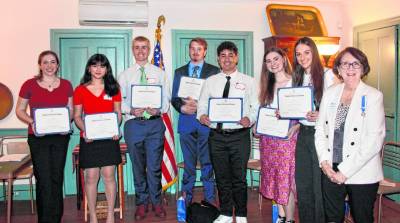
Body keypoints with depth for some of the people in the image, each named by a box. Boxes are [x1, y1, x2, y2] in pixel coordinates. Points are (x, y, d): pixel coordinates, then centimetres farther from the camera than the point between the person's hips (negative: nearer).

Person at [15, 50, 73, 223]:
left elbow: (71, 109, 12)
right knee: (44, 179, -3)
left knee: (57, 178, 10)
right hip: (38, 137, -2)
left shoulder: (66, 85, 6)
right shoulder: (29, 85, -1)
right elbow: (19, 110, 4)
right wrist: (32, 122, -14)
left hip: (60, 137, 2)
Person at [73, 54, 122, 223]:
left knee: (109, 175, 2)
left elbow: (118, 113, 8)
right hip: (89, 139, 0)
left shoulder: (113, 89, 7)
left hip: (109, 138, 1)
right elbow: (77, 116, 5)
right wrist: (84, 130, -12)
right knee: (91, 177, 2)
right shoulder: (80, 90, 4)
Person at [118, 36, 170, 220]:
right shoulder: (124, 75, 8)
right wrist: (131, 110, -15)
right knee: (138, 166, 9)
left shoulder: (159, 73, 9)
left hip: (155, 123, 0)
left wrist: (159, 110, -14)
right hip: (133, 124, 1)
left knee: (154, 166, 2)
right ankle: (142, 202, 23)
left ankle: (156, 202, 19)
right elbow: (119, 101, 3)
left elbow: (166, 98, 5)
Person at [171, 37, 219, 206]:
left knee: (207, 162, 1)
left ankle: (209, 199, 11)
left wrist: (200, 106, -14)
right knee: (188, 163, 8)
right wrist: (182, 107, -9)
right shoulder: (180, 72, 15)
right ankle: (186, 198, 18)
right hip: (186, 121, 2)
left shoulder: (214, 71, 6)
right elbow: (174, 98, 12)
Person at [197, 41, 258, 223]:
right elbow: (202, 104, 10)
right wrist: (202, 115, -11)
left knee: (239, 177, 3)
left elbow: (257, 107, 0)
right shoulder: (210, 81, 11)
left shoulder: (249, 81, 4)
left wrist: (250, 119, -20)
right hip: (217, 136, 3)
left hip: (240, 135, -2)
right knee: (222, 177, 12)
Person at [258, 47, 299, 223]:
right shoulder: (267, 85, 13)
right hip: (267, 138, 6)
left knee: (287, 179, -2)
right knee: (273, 177, 11)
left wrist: (296, 126, -21)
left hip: (288, 137, -5)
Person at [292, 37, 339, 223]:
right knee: (303, 184, 13)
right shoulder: (297, 78, 13)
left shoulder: (327, 74, -7)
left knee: (320, 185, 1)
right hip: (303, 133, 6)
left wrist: (321, 116, -25)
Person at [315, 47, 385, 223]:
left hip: (362, 175, -3)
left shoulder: (374, 96, -6)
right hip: (330, 171, 4)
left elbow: (374, 140, -13)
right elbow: (320, 130, 8)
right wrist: (324, 162, -6)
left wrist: (345, 171, -15)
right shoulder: (330, 94, 7)